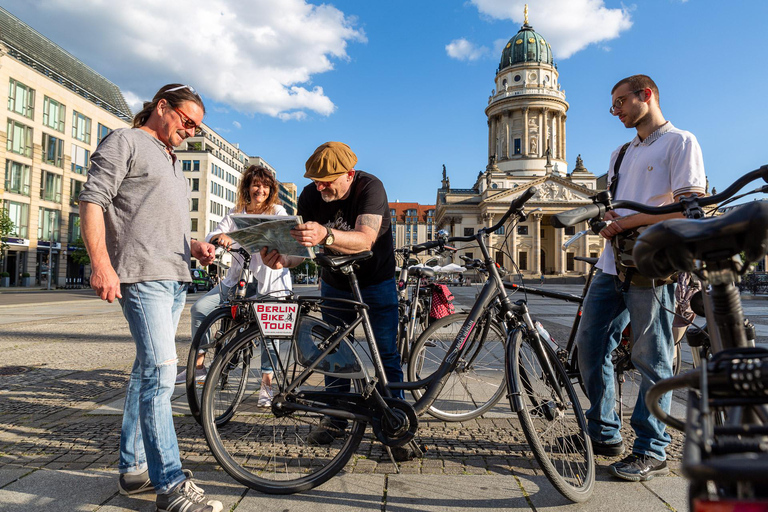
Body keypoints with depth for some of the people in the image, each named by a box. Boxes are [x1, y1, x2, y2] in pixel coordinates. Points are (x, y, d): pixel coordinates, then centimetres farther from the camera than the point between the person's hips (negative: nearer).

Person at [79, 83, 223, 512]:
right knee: (161, 371, -14)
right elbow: (92, 201, -9)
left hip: (176, 278, 9)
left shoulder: (172, 162, 27)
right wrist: (101, 264, -20)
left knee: (149, 371, 12)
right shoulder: (125, 142, 2)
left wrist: (194, 246, 12)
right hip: (142, 275, -9)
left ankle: (133, 468, 22)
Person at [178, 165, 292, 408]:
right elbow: (211, 237, -1)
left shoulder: (277, 212, 0)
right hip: (237, 279, 4)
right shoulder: (236, 213, 10)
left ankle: (266, 385, 5)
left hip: (270, 281, -3)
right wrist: (220, 237, -26)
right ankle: (198, 365, 8)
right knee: (200, 308, -7)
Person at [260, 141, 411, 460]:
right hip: (335, 284, 4)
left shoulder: (370, 187, -26)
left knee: (386, 354, -6)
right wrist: (281, 258, -37)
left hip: (376, 282, -3)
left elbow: (364, 240, -41)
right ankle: (335, 416, 24)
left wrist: (325, 236, -59)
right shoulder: (310, 195, -14)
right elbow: (302, 246, -15)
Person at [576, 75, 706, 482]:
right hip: (612, 264, 8)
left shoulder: (680, 142, 1)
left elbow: (689, 203, -11)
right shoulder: (621, 155, 25)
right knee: (590, 346, 6)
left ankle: (651, 452, 10)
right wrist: (610, 221, 3)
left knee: (651, 359, -2)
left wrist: (627, 222, -14)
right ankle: (604, 434, 21)